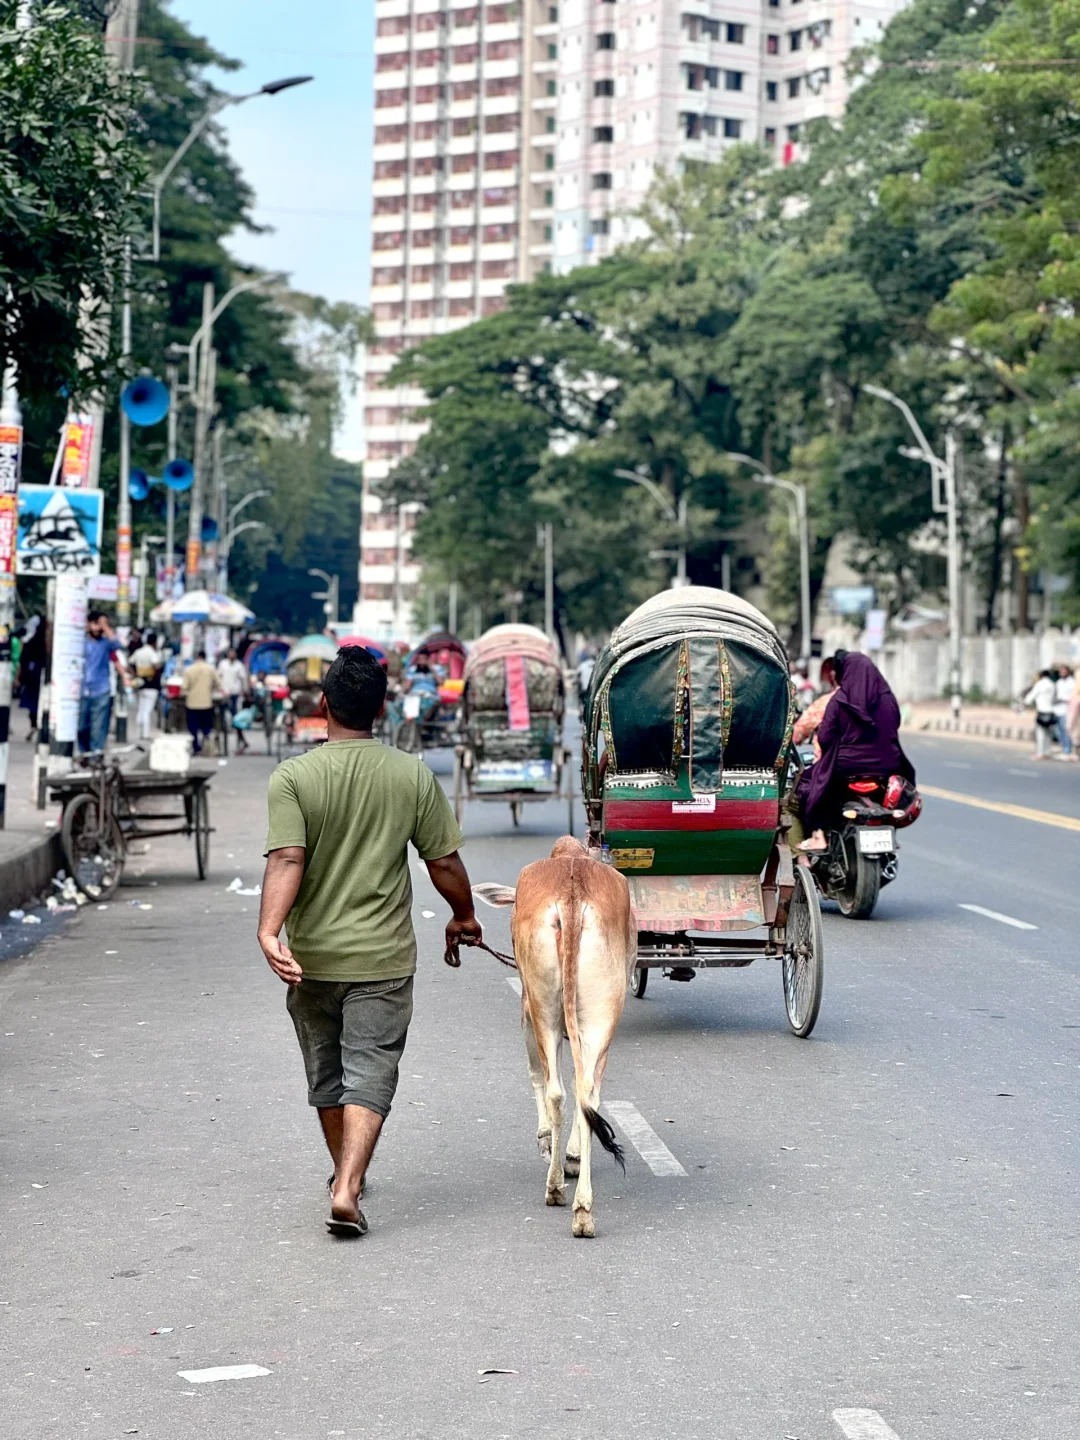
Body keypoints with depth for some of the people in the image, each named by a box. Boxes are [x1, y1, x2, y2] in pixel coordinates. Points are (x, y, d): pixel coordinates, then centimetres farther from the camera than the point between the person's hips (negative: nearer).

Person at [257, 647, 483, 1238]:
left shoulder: (292, 777, -8)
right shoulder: (413, 775, -4)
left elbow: (286, 860, -22)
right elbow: (444, 862, 1)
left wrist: (269, 930, -29)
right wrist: (463, 917, 18)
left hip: (311, 956, 1)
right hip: (384, 957, -1)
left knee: (326, 1073, 18)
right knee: (369, 1074, 0)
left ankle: (345, 1175, 36)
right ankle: (347, 1189, -17)